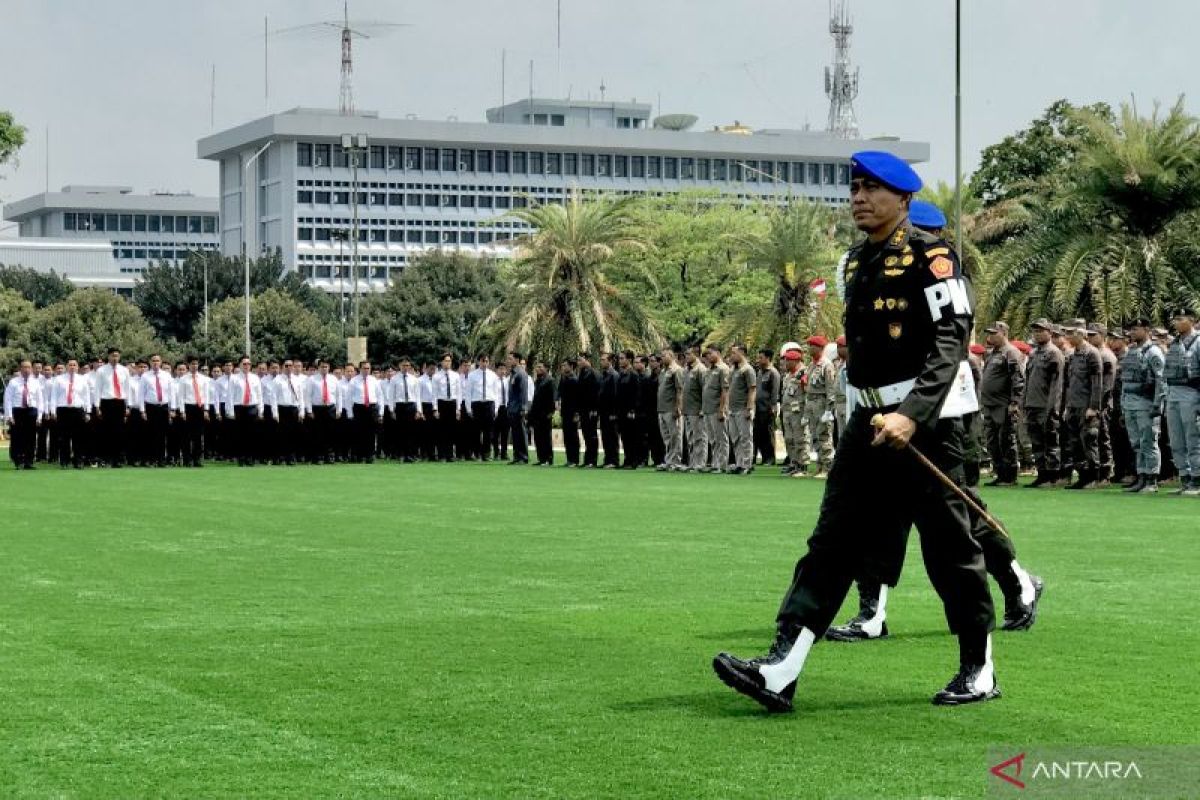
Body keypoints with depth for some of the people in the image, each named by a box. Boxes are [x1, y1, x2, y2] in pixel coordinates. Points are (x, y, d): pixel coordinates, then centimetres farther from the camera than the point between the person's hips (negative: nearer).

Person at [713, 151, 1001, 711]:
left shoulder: (929, 256, -10)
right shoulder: (857, 262, 15)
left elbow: (950, 343, -19)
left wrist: (911, 415, -28)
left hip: (925, 420, -8)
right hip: (868, 422, 8)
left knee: (949, 547, 1)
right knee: (832, 543, -1)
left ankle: (980, 671, 17)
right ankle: (780, 671, -9)